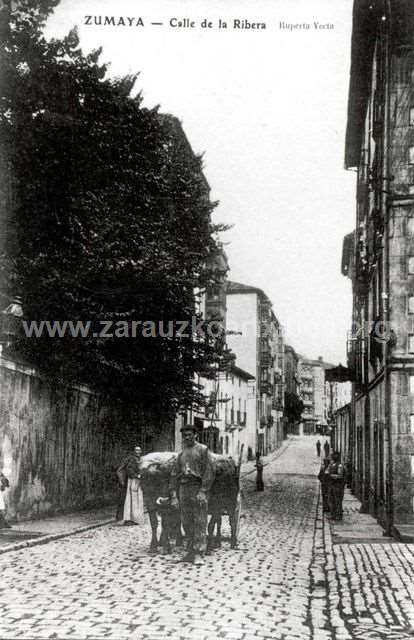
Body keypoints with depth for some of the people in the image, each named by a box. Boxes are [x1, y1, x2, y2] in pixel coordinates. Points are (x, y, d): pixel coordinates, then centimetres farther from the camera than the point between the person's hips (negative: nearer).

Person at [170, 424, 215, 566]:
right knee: (187, 523, 6)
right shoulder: (181, 454, 17)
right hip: (184, 489, 6)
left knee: (200, 522, -8)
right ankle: (190, 552, 13)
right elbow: (174, 475, 15)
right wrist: (173, 496, 6)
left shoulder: (203, 450, -1)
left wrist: (203, 491, -16)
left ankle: (199, 555, -10)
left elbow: (209, 471, -9)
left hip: (198, 489, -6)